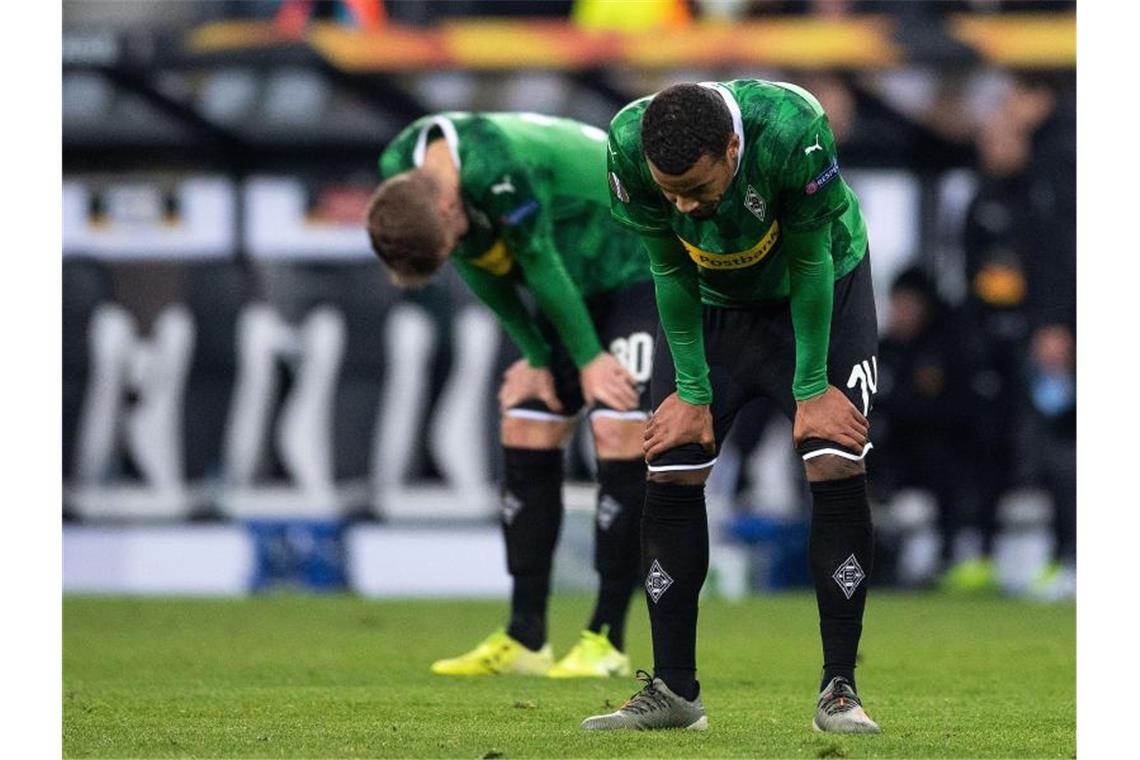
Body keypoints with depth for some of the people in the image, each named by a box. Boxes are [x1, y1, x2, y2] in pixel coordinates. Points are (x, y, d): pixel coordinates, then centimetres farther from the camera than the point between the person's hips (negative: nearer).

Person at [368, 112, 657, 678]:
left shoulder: (499, 171, -37)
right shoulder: (401, 172, -12)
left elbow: (539, 264, -24)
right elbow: (477, 265, 0)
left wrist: (589, 359, -12)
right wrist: (536, 356, 0)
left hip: (640, 267, -8)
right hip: (575, 282, 8)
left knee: (618, 428, -17)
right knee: (525, 429, 0)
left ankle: (607, 642, -12)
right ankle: (525, 641, 4)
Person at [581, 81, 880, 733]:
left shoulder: (793, 132, -39)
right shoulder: (629, 148, -31)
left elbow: (810, 265, -25)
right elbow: (671, 273, -15)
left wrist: (812, 389, -18)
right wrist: (692, 391, -11)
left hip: (821, 292, -3)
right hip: (712, 300, 3)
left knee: (837, 464, -15)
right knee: (671, 471, -5)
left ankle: (839, 689, -9)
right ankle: (673, 690, 5)